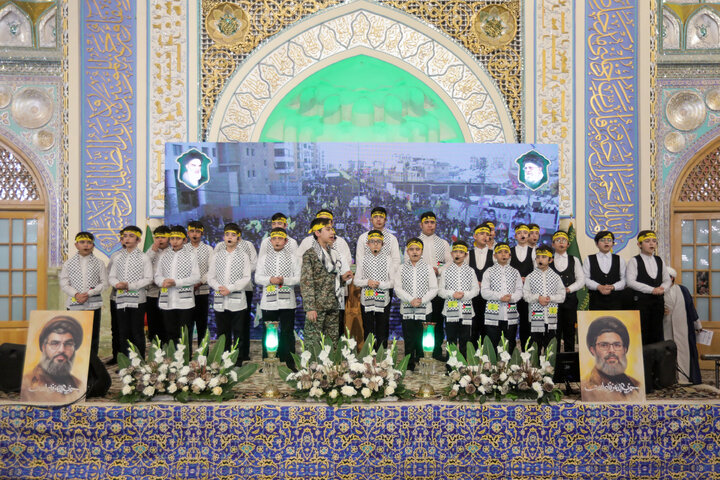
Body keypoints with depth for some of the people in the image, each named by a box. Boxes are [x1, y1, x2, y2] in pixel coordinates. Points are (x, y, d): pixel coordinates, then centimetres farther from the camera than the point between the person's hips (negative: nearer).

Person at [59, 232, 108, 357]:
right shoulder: (69, 263, 6)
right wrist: (76, 294, -14)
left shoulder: (98, 263, 4)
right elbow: (64, 283, 2)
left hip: (93, 304, -1)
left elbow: (104, 283, -1)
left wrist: (89, 293, -13)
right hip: (74, 304, 1)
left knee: (93, 336, 4)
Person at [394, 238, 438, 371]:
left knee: (423, 339, 2)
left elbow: (434, 289, 0)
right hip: (407, 310, 0)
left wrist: (422, 300, -14)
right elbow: (398, 288, -2)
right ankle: (409, 367, 9)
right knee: (409, 340, 2)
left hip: (425, 310, 0)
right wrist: (411, 300, -15)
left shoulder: (428, 268, 5)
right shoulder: (401, 268, 5)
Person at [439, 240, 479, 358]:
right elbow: (440, 290, 2)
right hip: (450, 310, -1)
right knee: (451, 340, 3)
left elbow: (476, 289, 3)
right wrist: (452, 294, -15)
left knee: (464, 341, 7)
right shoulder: (446, 270, 4)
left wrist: (465, 294, -14)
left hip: (466, 310, 1)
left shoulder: (470, 271, 7)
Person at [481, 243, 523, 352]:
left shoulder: (515, 272, 12)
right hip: (493, 315, -2)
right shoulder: (489, 272, 5)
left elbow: (519, 291, 4)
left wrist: (511, 298, -16)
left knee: (510, 347, 6)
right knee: (492, 346, 0)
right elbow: (484, 292, -3)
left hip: (511, 315, 2)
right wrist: (500, 297, -15)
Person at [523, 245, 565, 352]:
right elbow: (526, 294, -1)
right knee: (535, 347, 4)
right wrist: (538, 298, -15)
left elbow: (562, 295, 1)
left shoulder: (555, 276, 5)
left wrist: (550, 298, -14)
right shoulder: (530, 277, 3)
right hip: (536, 315, -1)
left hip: (551, 315, 1)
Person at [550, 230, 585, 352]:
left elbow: (581, 280, 5)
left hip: (570, 299, 1)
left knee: (569, 332, 4)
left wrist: (568, 289, -9)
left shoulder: (574, 260, 11)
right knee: (554, 332, -1)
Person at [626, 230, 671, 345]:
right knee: (642, 334, -5)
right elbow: (630, 282, -12)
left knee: (656, 334, 6)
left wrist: (662, 288, -6)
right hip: (641, 300, -5)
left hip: (658, 300, 5)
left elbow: (668, 280, 17)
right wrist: (651, 290, -16)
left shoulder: (660, 261, 14)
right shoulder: (634, 261, -3)